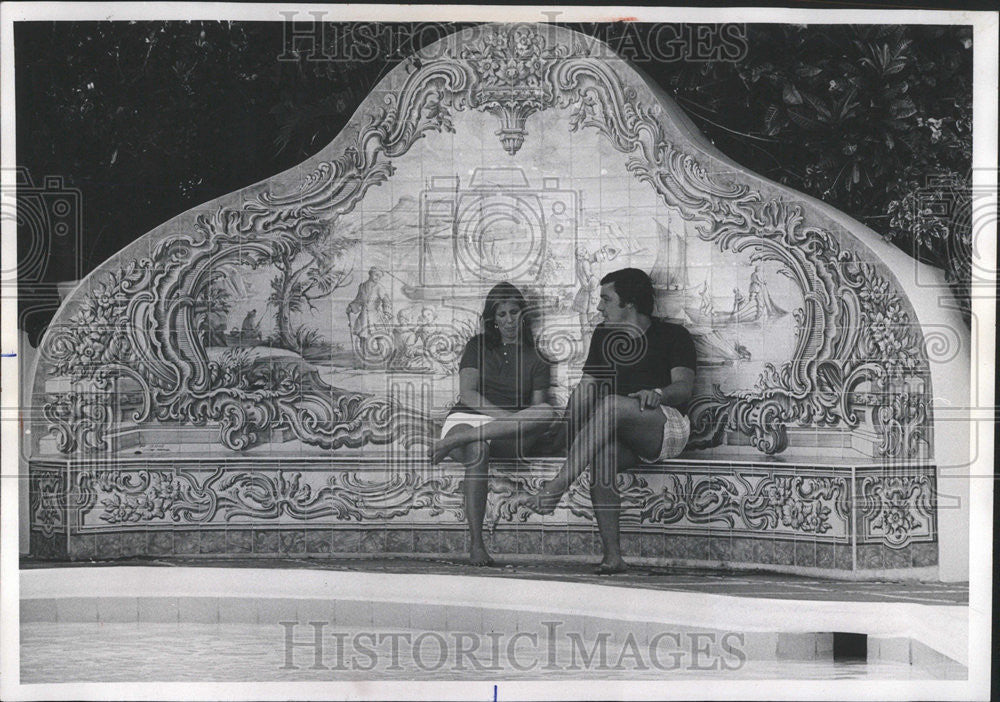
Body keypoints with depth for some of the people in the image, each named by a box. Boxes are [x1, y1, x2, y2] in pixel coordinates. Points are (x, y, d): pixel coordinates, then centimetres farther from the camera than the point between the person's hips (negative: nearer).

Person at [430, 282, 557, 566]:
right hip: (467, 418, -1)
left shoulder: (536, 360, 18)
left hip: (509, 436, 2)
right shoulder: (479, 346, 15)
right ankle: (475, 543, -41)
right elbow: (468, 395, 2)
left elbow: (538, 406, 8)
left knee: (548, 413, -32)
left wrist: (522, 423, -16)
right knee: (477, 453, -40)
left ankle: (453, 441, -37)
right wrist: (505, 415, -14)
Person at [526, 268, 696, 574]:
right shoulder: (604, 335, 18)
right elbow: (588, 384, 13)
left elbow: (684, 387, -11)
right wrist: (574, 413, -8)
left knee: (611, 404, -33)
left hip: (669, 427, -5)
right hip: (624, 437, 5)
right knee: (601, 451, -31)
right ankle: (612, 555, -34)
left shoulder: (673, 336, 2)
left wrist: (657, 393, -33)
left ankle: (557, 486, -39)